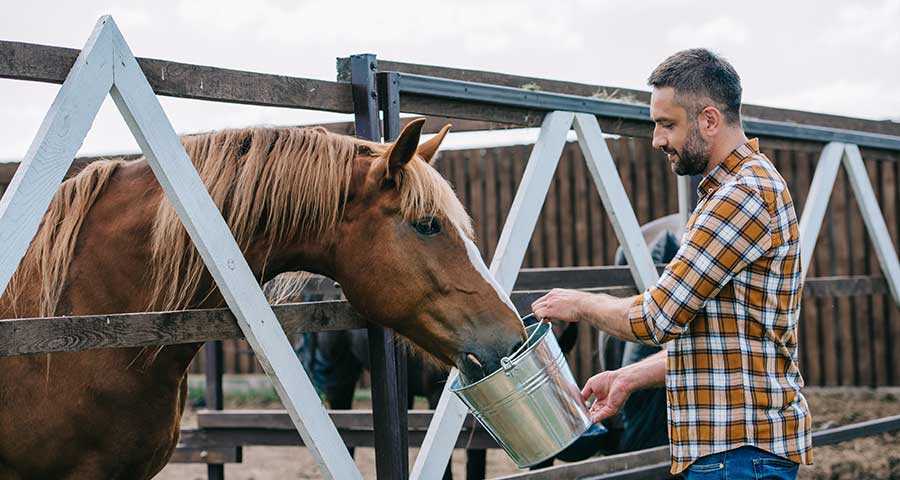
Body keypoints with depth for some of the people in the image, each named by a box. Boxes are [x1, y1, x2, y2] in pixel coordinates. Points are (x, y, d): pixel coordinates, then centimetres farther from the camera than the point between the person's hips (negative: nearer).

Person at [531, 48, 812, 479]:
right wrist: (629, 377, 16)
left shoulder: (746, 193, -15)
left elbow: (656, 318, -17)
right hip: (724, 445, 10)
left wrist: (580, 305, 0)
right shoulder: (726, 192, 20)